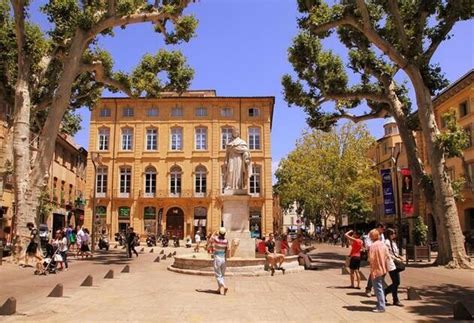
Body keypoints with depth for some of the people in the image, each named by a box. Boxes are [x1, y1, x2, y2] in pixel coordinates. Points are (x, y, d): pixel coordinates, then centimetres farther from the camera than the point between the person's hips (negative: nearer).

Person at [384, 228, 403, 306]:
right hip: (391, 264, -9)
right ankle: (396, 300, 6)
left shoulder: (393, 242, 16)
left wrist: (398, 256, 5)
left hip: (395, 264, 9)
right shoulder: (387, 242, -11)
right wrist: (395, 258, -17)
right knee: (396, 283, -4)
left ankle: (384, 292, 26)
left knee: (397, 282, 10)